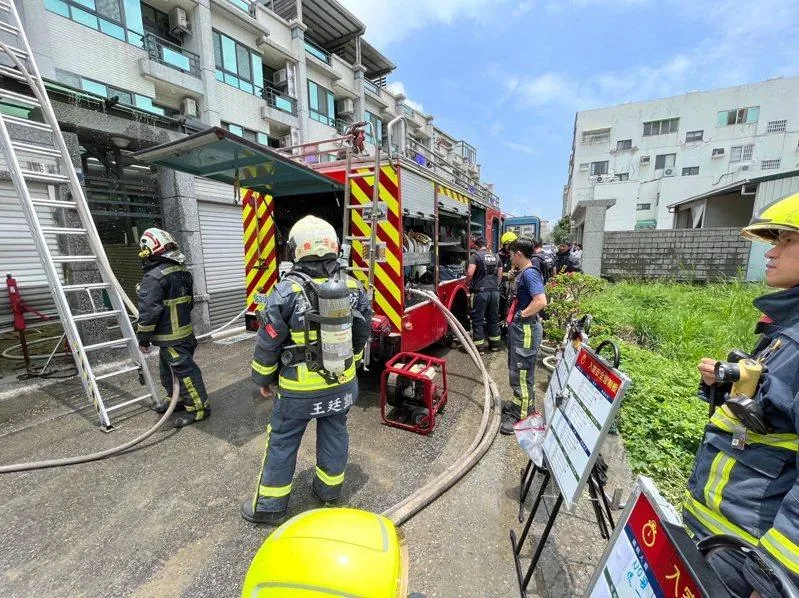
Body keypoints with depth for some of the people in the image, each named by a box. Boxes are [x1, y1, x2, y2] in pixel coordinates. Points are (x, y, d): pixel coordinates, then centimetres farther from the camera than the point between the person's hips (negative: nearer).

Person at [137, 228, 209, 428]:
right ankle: (175, 399, 39)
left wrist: (143, 338, -10)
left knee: (184, 370, -2)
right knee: (167, 369, 24)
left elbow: (148, 311, -21)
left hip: (170, 337, -9)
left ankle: (198, 407, 7)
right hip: (185, 331, 9)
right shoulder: (183, 271, 7)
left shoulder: (154, 277, -20)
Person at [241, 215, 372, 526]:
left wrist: (263, 379, 6)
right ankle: (330, 488, 43)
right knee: (334, 432, 22)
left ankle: (270, 505, 35)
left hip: (299, 389, -3)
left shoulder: (286, 292, -19)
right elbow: (362, 335, 4)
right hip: (342, 384, 4)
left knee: (282, 441, 17)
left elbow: (267, 344, -11)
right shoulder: (354, 287, -7)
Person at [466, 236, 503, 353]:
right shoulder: (496, 257, 13)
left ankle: (479, 347, 8)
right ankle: (495, 344, 28)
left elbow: (470, 273, -16)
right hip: (495, 291, 6)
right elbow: (500, 275, 17)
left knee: (478, 320, 4)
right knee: (493, 318, 17)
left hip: (480, 291, -5)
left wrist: (468, 284, 0)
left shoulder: (475, 256, -5)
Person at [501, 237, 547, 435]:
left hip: (526, 329, -11)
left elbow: (541, 301, -31)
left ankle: (521, 416, 13)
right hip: (519, 328, 11)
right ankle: (519, 402, 40)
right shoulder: (523, 273, 11)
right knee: (516, 369, 22)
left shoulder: (529, 273, -19)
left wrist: (522, 315, -20)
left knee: (521, 373, 0)